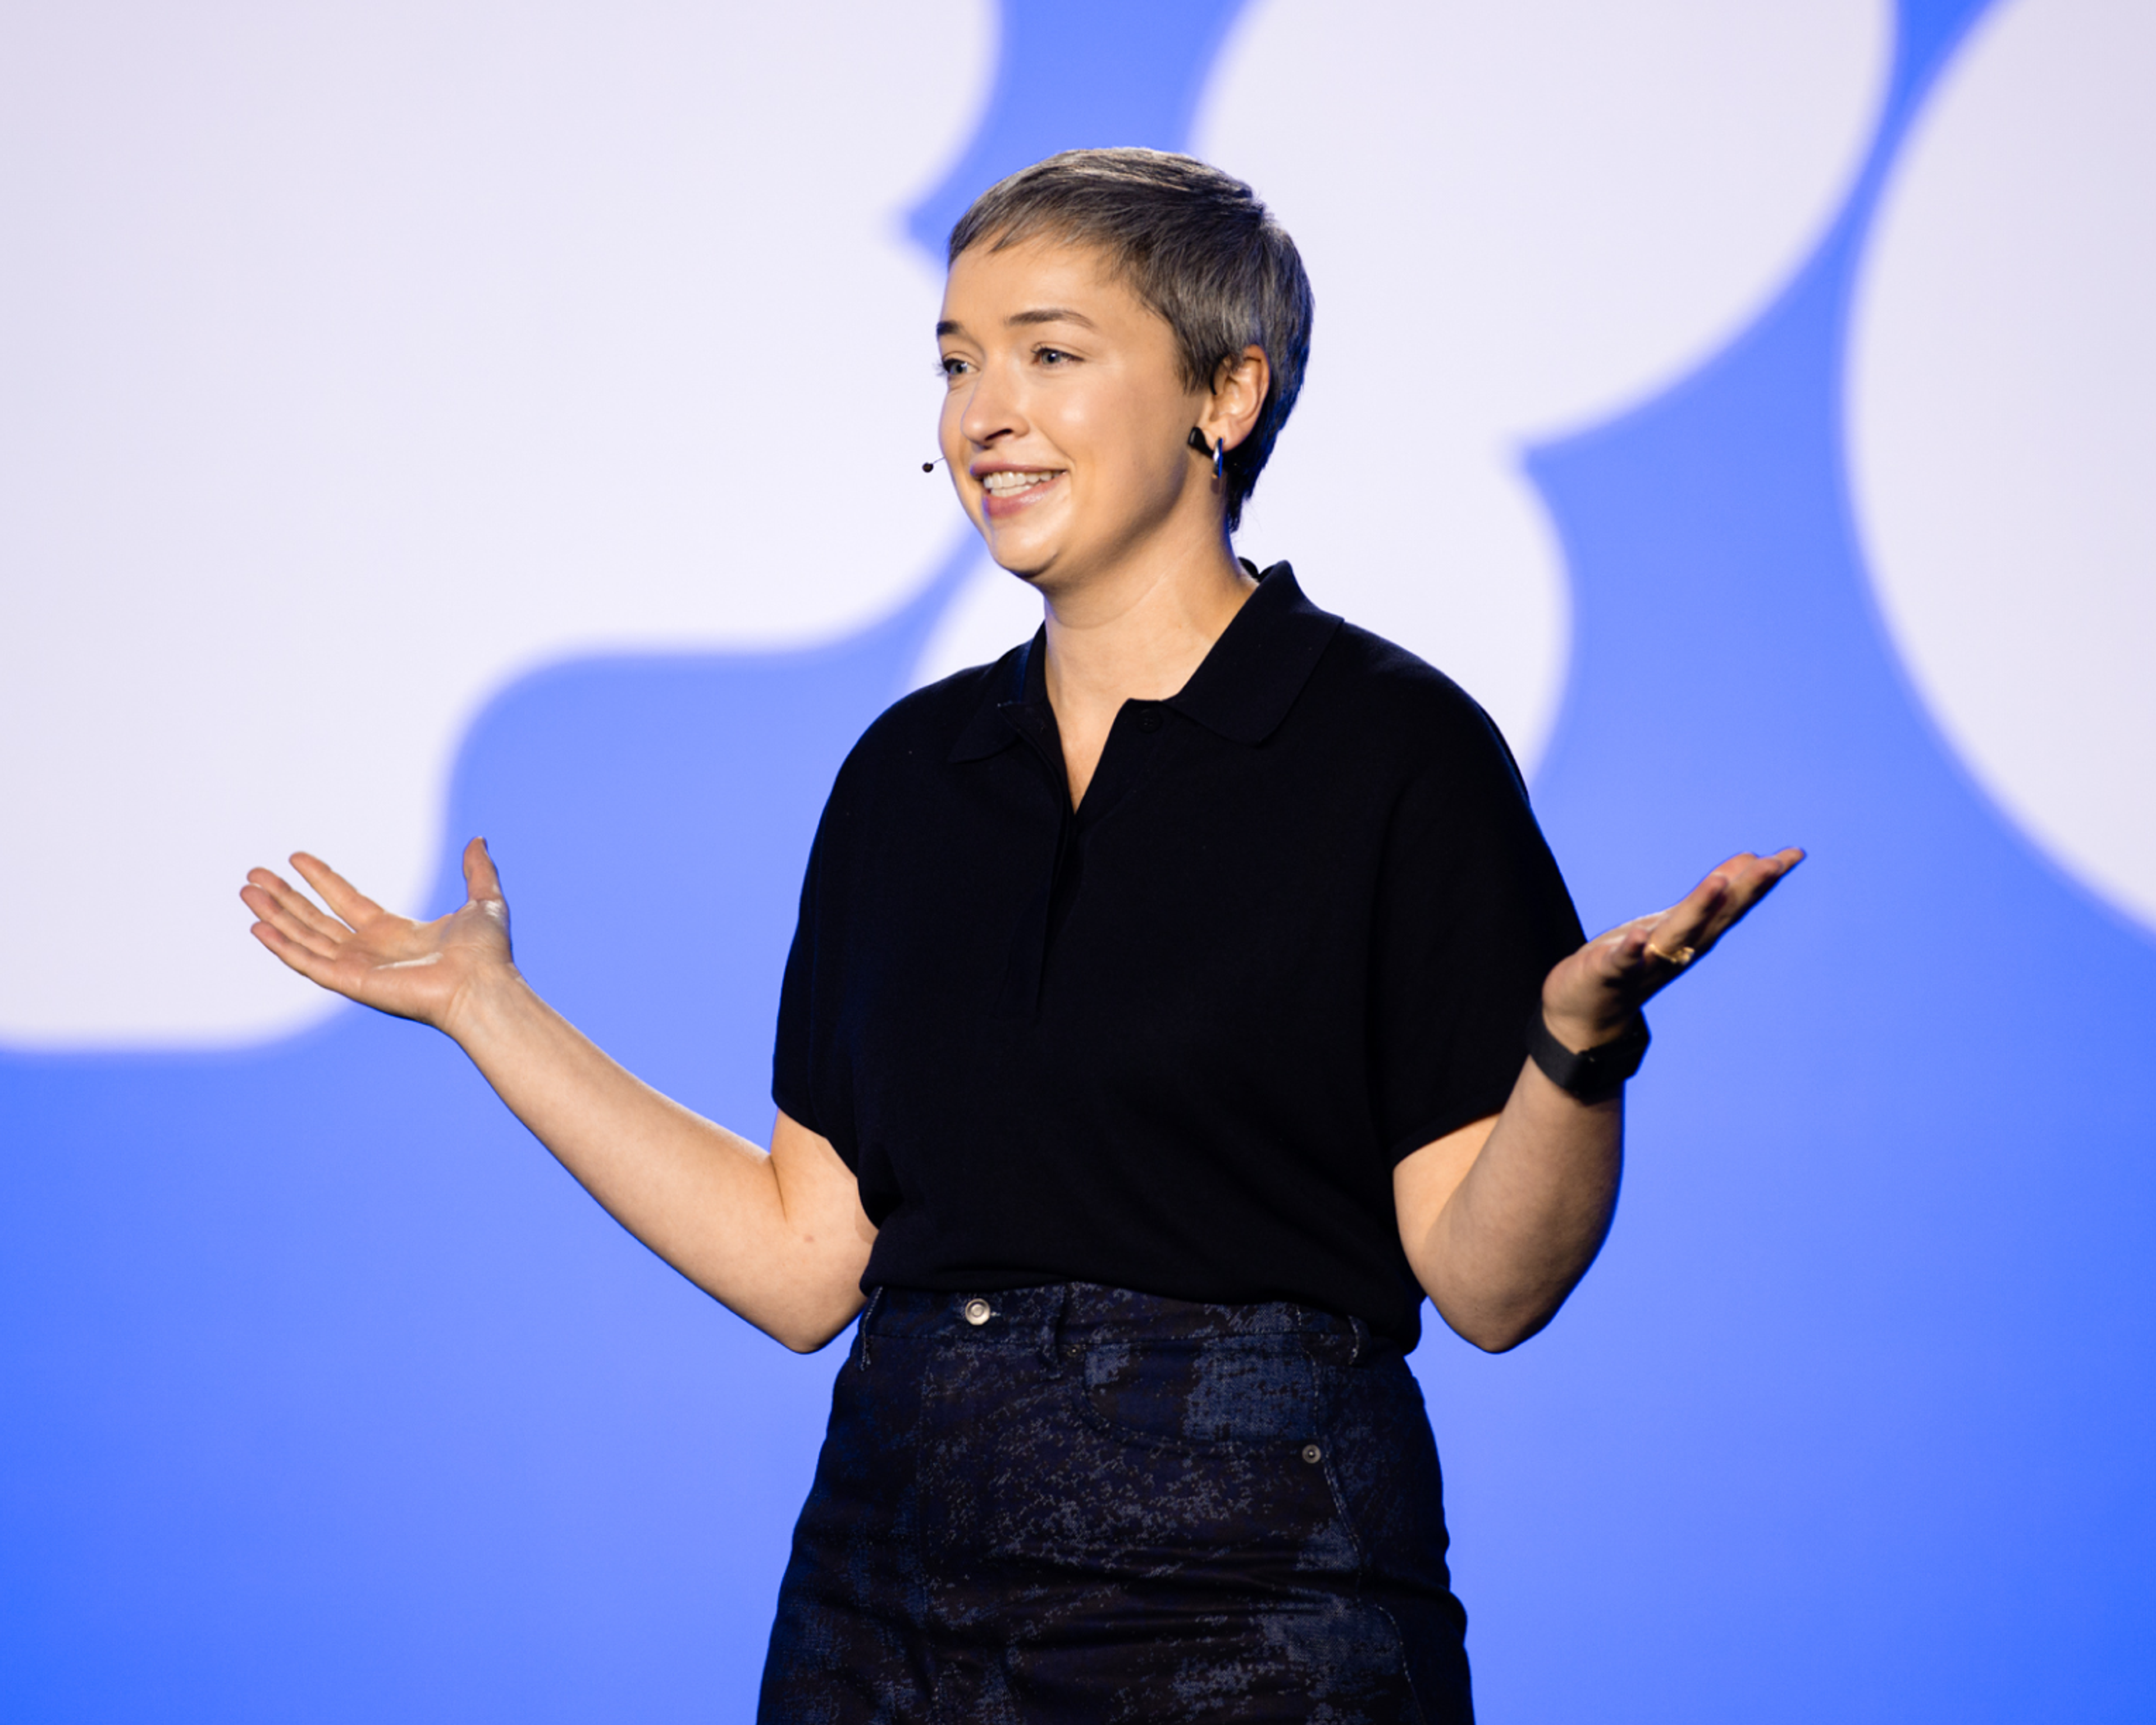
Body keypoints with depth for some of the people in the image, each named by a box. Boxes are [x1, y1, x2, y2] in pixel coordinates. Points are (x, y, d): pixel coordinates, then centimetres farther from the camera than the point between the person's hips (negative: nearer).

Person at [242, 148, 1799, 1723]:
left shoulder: (1397, 750, -6)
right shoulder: (909, 772, 10)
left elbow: (1487, 1280, -10)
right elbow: (802, 1260, 9)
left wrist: (1579, 1041, -28)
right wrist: (486, 1004, 10)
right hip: (887, 1586, 5)